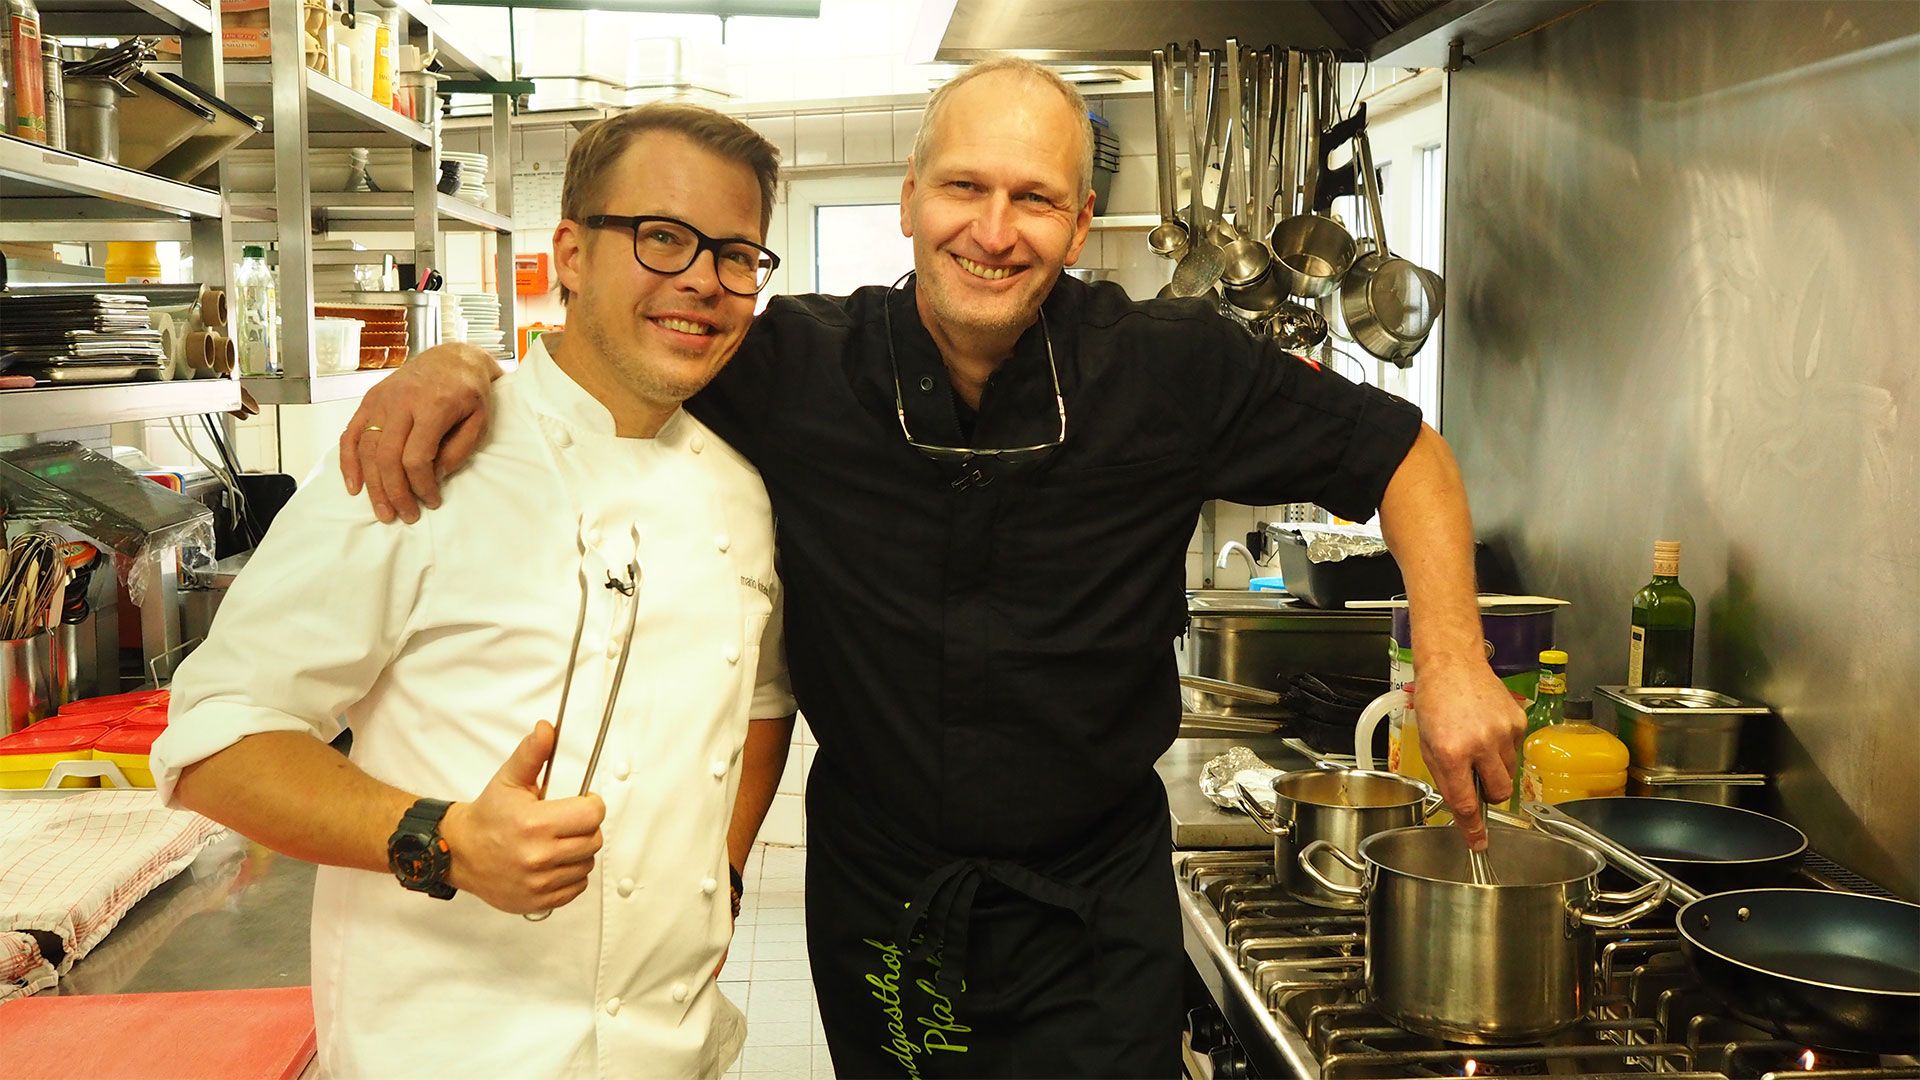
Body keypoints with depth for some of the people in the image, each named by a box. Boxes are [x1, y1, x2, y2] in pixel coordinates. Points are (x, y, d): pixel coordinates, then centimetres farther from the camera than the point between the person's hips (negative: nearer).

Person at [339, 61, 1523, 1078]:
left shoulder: (1174, 370, -14)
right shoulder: (796, 366, -11)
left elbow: (1400, 451, -3)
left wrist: (1453, 662, -14)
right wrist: (457, 364, -18)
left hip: (1091, 919, -1)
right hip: (875, 909, 2)